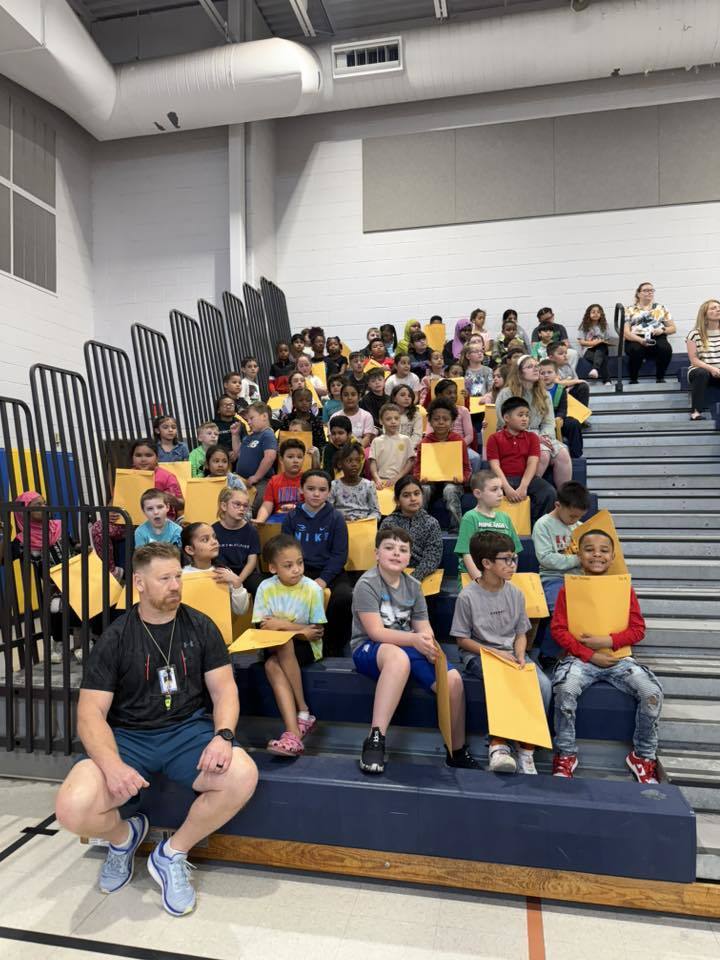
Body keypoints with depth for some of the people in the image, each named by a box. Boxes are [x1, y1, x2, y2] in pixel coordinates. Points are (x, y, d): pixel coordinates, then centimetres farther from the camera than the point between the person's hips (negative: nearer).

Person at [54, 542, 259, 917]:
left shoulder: (200, 627, 2)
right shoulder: (115, 638, -3)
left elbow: (224, 688, 0)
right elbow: (91, 712, -7)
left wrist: (223, 736, -21)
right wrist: (112, 764, -26)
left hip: (188, 730, 1)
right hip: (127, 736, 0)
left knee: (243, 776, -28)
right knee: (73, 809, -28)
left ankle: (172, 855, 1)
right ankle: (124, 837, 11)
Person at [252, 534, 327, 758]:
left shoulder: (312, 589, -12)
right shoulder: (265, 588, -7)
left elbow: (317, 633, -9)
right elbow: (263, 629, -8)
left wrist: (283, 625, -17)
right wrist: (301, 631, -20)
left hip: (306, 647, -2)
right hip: (275, 648, 2)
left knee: (284, 644, -33)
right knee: (271, 666, -30)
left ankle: (303, 714, -19)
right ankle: (294, 732, -31)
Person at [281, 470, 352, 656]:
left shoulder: (336, 518, 2)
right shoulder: (292, 517, 7)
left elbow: (340, 555, -1)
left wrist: (323, 580, -15)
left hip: (330, 571, -1)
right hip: (300, 571, 1)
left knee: (345, 597, -30)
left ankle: (334, 647, -5)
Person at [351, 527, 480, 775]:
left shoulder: (413, 586, 8)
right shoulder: (366, 584, -10)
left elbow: (424, 627, 6)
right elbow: (375, 632, -18)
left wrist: (428, 643, -18)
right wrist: (415, 639, -30)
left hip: (409, 648, 6)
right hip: (369, 650, -5)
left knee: (452, 679, -17)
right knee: (398, 656, -41)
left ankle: (457, 752, 4)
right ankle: (375, 740, -36)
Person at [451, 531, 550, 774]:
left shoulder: (515, 594, 4)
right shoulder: (468, 596, -10)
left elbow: (521, 633, 11)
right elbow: (462, 639, -5)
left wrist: (520, 656, -10)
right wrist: (495, 653, -14)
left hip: (511, 653, 5)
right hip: (478, 654, -4)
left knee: (543, 684, -22)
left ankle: (527, 749, -10)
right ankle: (498, 745, -24)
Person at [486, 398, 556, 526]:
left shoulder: (532, 437, 10)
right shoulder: (494, 438, 4)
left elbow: (532, 464, -3)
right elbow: (495, 466, -7)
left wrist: (523, 487, -21)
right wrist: (507, 488, -23)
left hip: (526, 478, 2)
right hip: (504, 479, -2)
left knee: (549, 492, -24)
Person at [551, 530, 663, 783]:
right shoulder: (569, 588, 1)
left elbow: (637, 629, 4)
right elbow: (558, 629, -3)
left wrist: (609, 641, -13)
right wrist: (590, 656, -13)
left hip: (618, 657, 2)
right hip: (580, 657, -2)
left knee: (653, 692, -21)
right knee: (565, 690, -31)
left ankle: (643, 756, 5)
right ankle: (565, 755, -7)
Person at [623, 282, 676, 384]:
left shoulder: (661, 308, 19)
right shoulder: (630, 310, 12)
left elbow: (673, 328, 19)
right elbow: (626, 332, -1)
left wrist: (662, 330, -5)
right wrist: (641, 340, -19)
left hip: (657, 339, 2)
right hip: (636, 340, -2)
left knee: (666, 348, -33)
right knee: (636, 350, -38)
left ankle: (660, 378, -13)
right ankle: (633, 379, -18)